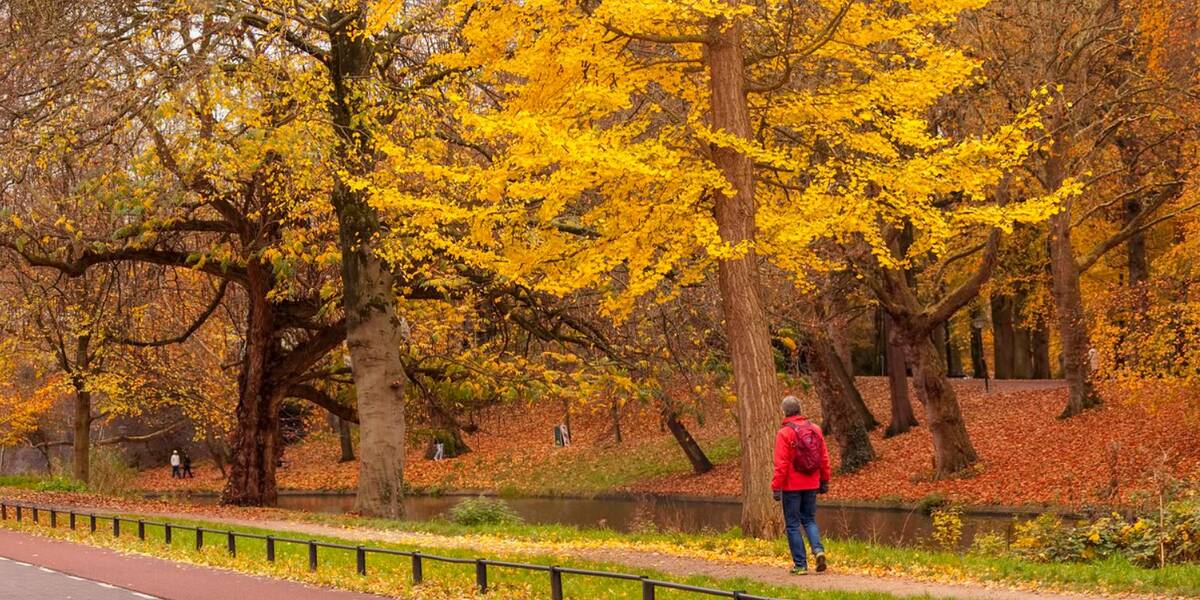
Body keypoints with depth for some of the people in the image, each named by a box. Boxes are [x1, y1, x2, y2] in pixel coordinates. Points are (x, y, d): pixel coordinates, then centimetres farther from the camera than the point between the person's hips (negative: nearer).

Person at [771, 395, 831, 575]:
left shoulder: (784, 433, -12)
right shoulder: (815, 429, 4)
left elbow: (781, 464, -15)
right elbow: (824, 458, 8)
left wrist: (776, 487, -12)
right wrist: (824, 481, 16)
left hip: (792, 486, -5)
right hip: (811, 485, 5)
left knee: (793, 524, 4)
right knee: (809, 519, 19)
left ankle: (800, 565, 3)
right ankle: (818, 549, -6)